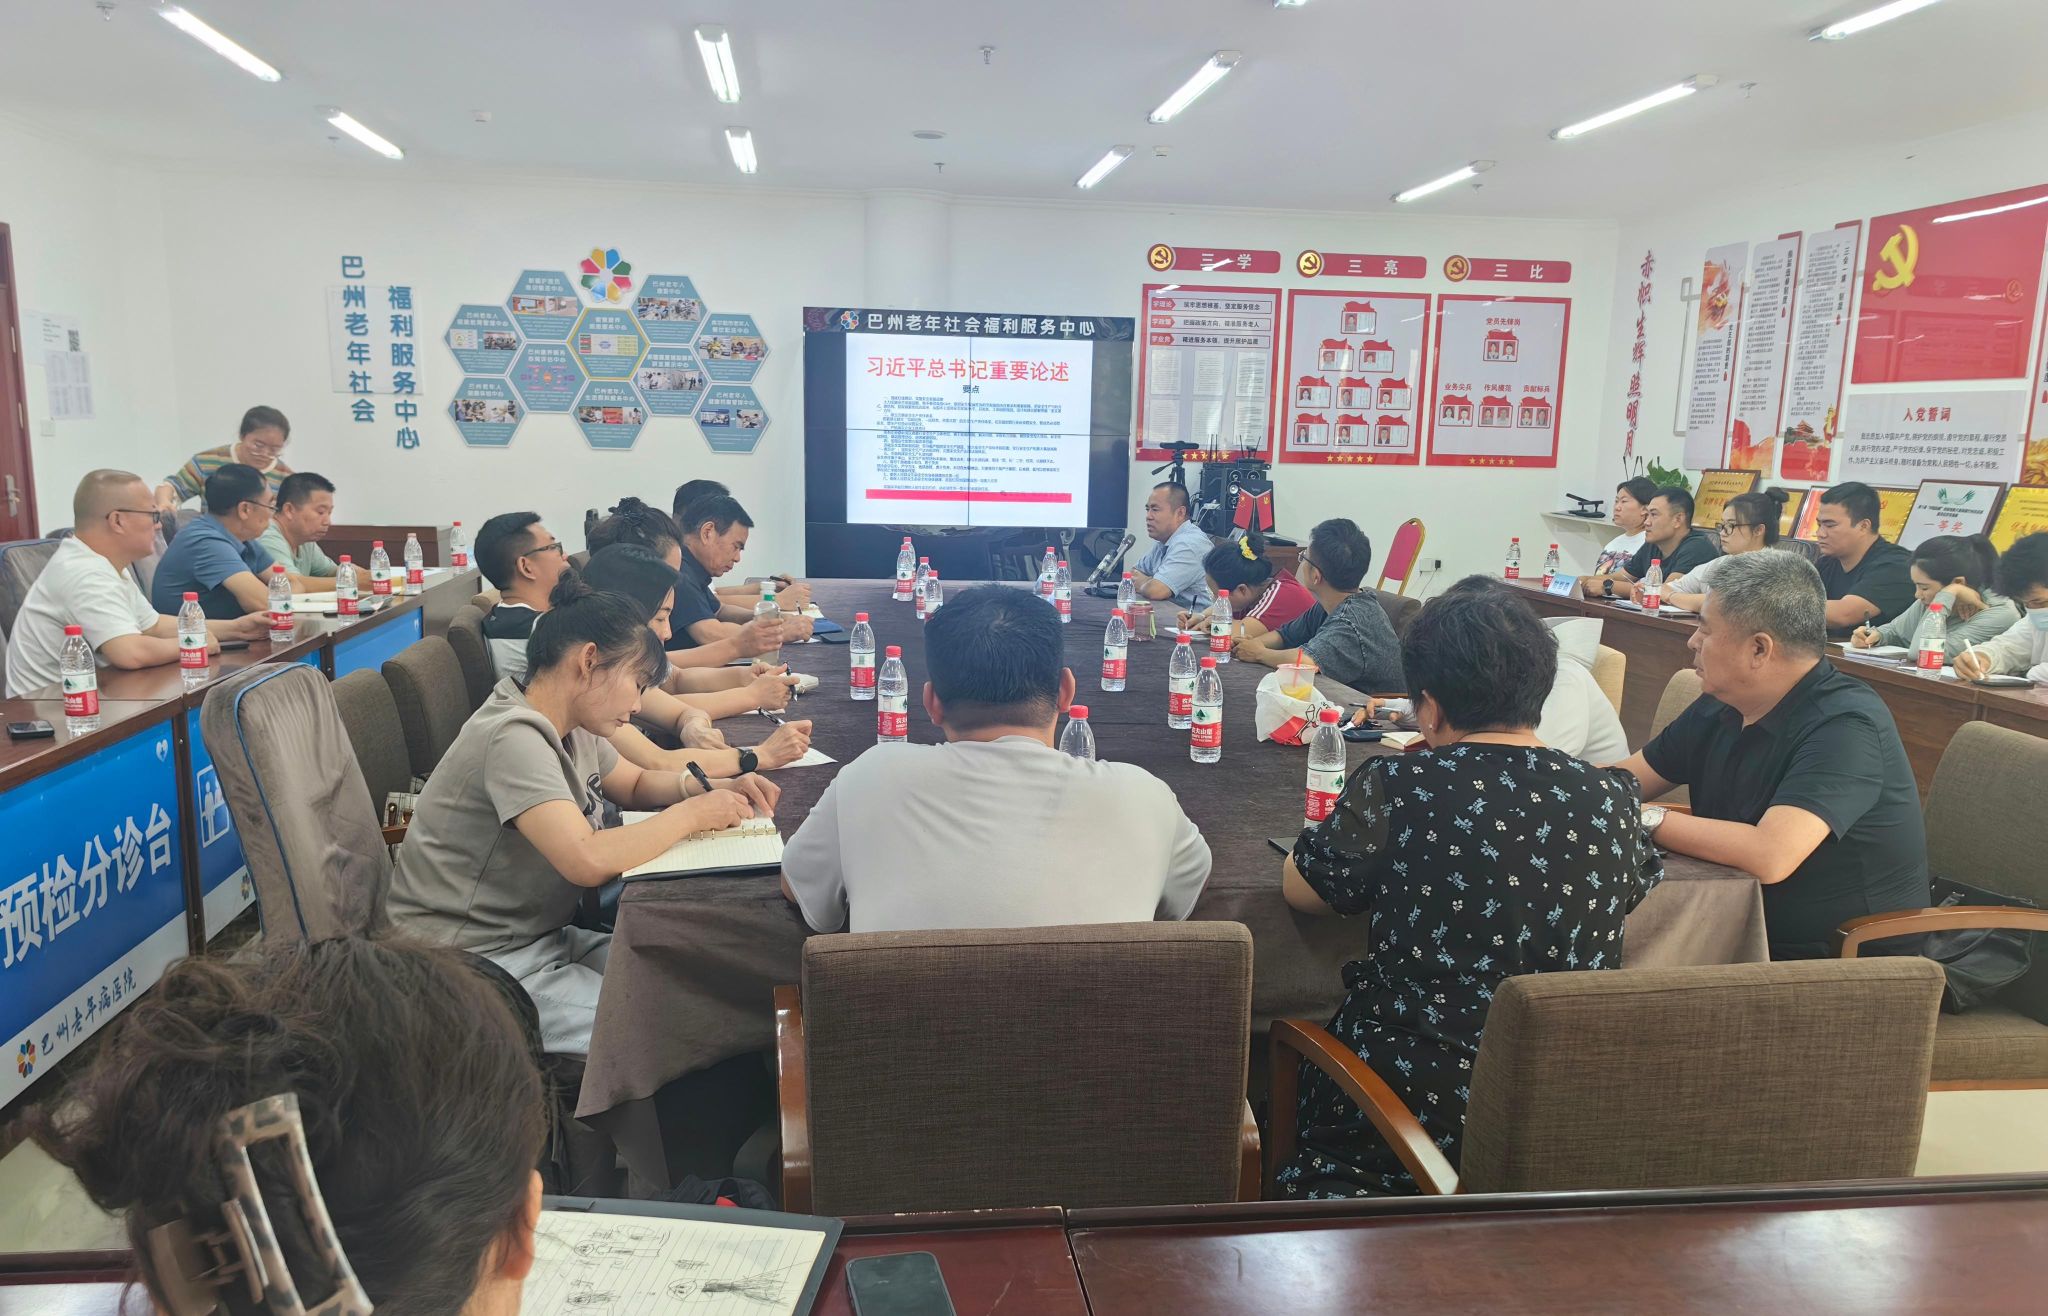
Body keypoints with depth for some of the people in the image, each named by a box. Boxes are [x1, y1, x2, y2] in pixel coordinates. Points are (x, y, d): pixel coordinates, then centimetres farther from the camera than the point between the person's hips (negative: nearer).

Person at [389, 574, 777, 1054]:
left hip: (541, 937, 9)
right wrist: (692, 814, -21)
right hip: (477, 962, -9)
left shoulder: (572, 727, 4)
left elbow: (635, 785, 21)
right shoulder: (514, 736, -24)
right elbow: (589, 861, -36)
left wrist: (713, 789, 1)